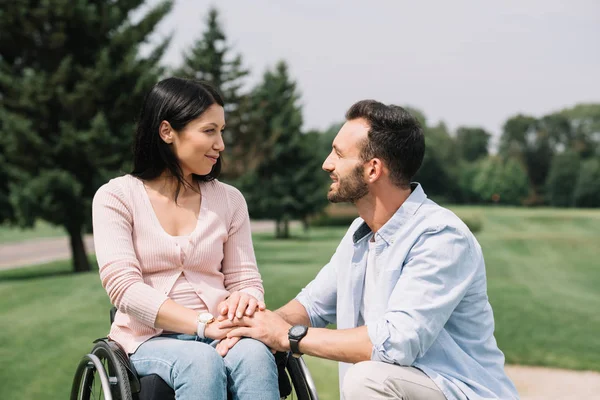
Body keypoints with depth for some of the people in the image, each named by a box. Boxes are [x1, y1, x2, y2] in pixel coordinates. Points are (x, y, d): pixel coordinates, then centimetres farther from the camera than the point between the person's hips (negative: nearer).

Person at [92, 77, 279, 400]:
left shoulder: (229, 200, 11)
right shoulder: (115, 197, 1)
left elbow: (245, 279, 10)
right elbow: (123, 287, -10)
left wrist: (246, 301, -17)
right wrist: (204, 324, -22)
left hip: (219, 335, 3)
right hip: (151, 339, -2)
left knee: (254, 355, -33)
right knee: (202, 361, -36)